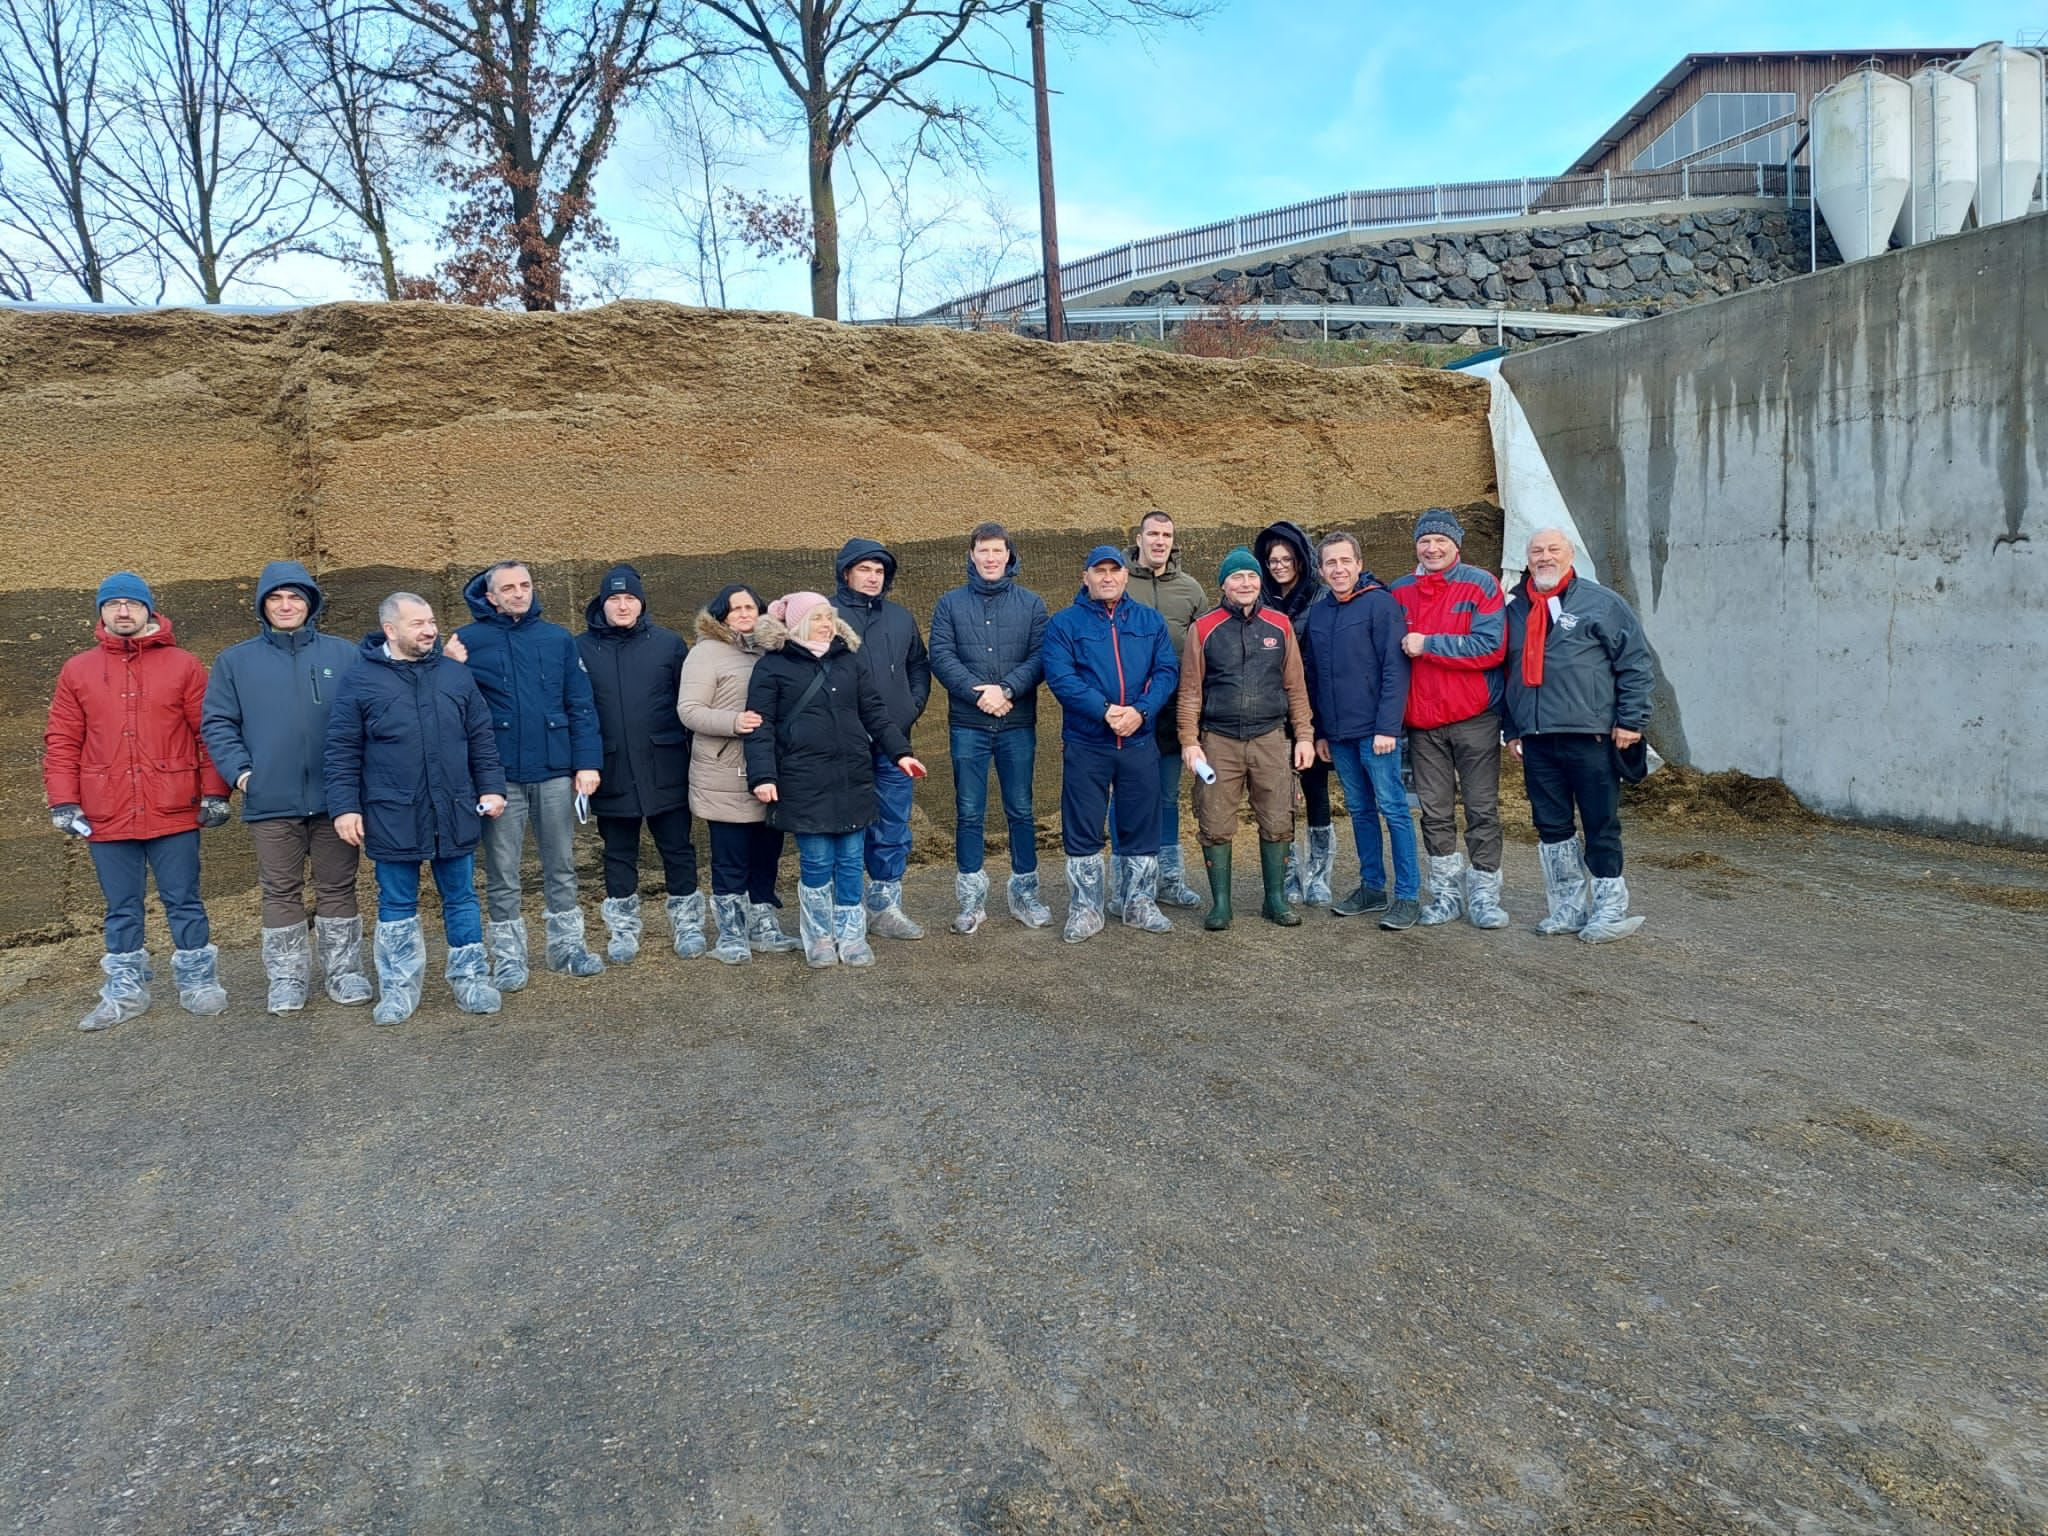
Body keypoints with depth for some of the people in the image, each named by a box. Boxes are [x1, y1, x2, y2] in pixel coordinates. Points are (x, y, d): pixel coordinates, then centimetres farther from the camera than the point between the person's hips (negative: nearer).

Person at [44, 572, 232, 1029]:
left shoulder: (183, 665, 2)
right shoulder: (77, 671, 7)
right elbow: (62, 743, 6)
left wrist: (214, 792, -5)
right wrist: (62, 801, -2)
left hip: (174, 813, -2)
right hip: (107, 817, 2)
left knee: (183, 902, 6)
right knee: (121, 909, 12)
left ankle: (198, 982, 17)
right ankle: (124, 991, 22)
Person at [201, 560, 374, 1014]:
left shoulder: (343, 654, 6)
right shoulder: (235, 660, 7)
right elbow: (217, 723, 6)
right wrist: (239, 770, -8)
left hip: (334, 796, 0)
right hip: (271, 801, 0)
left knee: (337, 888, 7)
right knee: (281, 892, 8)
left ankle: (345, 971, 18)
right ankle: (286, 978, 18)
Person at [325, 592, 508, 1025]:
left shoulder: (456, 675, 6)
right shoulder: (360, 680, -3)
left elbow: (482, 738, 10)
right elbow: (342, 752, -2)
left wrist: (491, 787, 4)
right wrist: (345, 807, -7)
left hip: (454, 814, 2)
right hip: (392, 818, -2)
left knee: (461, 899, 11)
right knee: (397, 906, 10)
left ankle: (470, 978, 23)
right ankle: (398, 987, 22)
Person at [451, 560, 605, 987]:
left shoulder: (558, 639, 7)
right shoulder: (468, 641, 1)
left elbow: (581, 706, 5)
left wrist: (587, 762, -2)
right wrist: (452, 670, -18)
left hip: (555, 773, 2)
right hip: (500, 775, -2)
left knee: (561, 866, 12)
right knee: (502, 873, 5)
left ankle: (566, 944, 24)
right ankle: (508, 956, 17)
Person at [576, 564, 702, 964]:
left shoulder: (668, 643, 0)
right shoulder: (581, 648, 1)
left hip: (664, 769, 0)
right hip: (612, 770, 1)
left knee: (677, 847, 7)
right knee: (618, 852, 12)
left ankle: (687, 920, 21)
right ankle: (622, 926, 24)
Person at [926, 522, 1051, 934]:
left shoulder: (1031, 603, 7)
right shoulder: (951, 603, 7)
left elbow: (1040, 657, -3)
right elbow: (941, 657, -4)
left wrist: (1007, 689, -17)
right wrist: (978, 693, -17)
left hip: (1018, 724, 0)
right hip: (967, 725, 0)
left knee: (1021, 810, 7)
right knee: (969, 813, 3)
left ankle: (1024, 892, 19)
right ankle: (971, 899, 12)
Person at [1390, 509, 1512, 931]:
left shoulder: (1481, 585, -4)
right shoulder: (1400, 592, 8)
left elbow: (1491, 648, -15)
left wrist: (1427, 645, -15)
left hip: (1475, 718, -3)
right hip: (1423, 723, 3)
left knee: (1482, 810, 3)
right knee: (1434, 813, 8)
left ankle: (1484, 894, 12)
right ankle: (1446, 893, 19)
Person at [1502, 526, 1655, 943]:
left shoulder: (1600, 602, 1)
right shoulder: (1515, 610, 15)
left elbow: (1635, 662, -2)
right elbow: (1508, 673, 22)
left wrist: (1630, 720, -7)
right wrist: (1512, 730, 18)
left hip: (1591, 737, -5)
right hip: (1536, 741, 5)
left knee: (1601, 827, 1)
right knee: (1551, 827, 9)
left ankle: (1609, 910, 10)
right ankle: (1568, 908, 20)